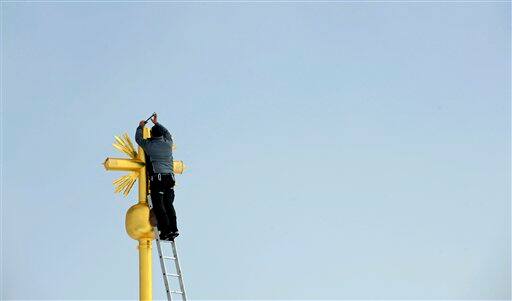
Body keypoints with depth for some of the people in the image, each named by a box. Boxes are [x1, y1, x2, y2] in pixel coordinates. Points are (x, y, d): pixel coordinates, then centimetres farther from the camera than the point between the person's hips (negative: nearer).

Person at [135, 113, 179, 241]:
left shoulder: (149, 145, 1)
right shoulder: (168, 144, 12)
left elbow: (138, 138, 20)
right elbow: (167, 133, 35)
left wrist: (140, 127, 37)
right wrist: (156, 123, 46)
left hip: (157, 178, -5)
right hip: (170, 177, 5)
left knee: (158, 205, -6)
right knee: (168, 204, 6)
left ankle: (165, 230, -16)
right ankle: (173, 229, -4)